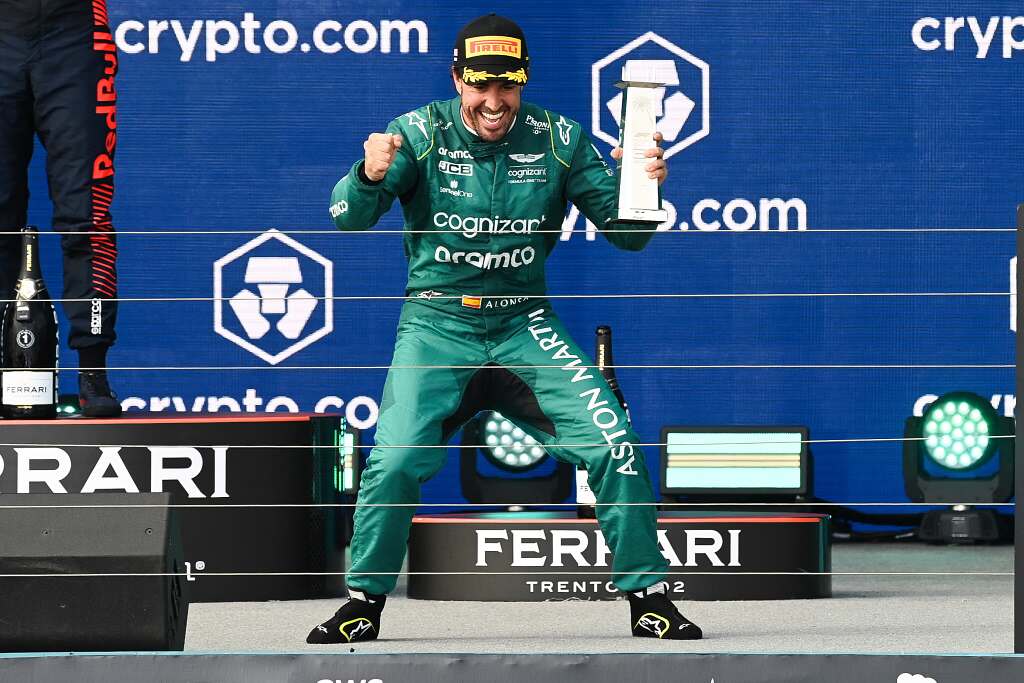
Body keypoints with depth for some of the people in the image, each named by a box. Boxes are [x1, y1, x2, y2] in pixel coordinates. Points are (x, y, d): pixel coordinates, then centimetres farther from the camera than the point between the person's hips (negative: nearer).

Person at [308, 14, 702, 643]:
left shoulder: (556, 139, -2)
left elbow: (627, 235, -1)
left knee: (613, 444, -12)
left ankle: (648, 595, 2)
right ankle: (364, 603, 4)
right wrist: (370, 177, -38)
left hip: (524, 325, 2)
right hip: (437, 325, -1)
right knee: (396, 461, -18)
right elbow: (349, 220, -16)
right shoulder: (421, 134, -7)